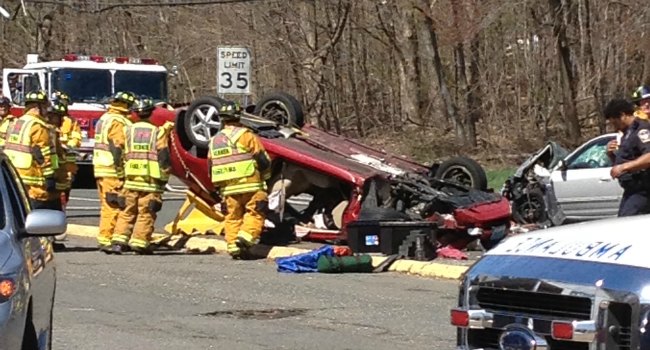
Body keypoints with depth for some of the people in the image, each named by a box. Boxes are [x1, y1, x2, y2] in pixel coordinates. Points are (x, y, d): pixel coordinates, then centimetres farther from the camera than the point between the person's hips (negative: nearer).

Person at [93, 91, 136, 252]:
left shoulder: (104, 119, 18)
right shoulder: (118, 122, -13)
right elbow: (117, 148, -19)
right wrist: (121, 172, -19)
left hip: (100, 169, 10)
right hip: (113, 172, -10)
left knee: (106, 206, 16)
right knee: (113, 207, -7)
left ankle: (104, 239, 20)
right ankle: (106, 240, -8)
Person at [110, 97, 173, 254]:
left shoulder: (128, 130, 6)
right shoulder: (158, 132, -1)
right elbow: (164, 156, -3)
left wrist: (120, 173, 19)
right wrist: (164, 177, 3)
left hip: (131, 178, 3)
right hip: (151, 179, -3)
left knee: (127, 211, 10)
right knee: (146, 212, 1)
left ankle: (119, 240, 3)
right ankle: (139, 242, -1)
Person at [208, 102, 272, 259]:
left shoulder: (214, 141, 13)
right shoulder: (245, 135, -6)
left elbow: (210, 168, 17)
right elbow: (263, 160, -5)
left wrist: (219, 188, 27)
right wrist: (264, 177, 12)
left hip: (228, 188, 5)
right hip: (250, 186, -5)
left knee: (232, 217, 12)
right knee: (255, 213, 1)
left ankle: (233, 246, 7)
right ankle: (246, 236, -17)